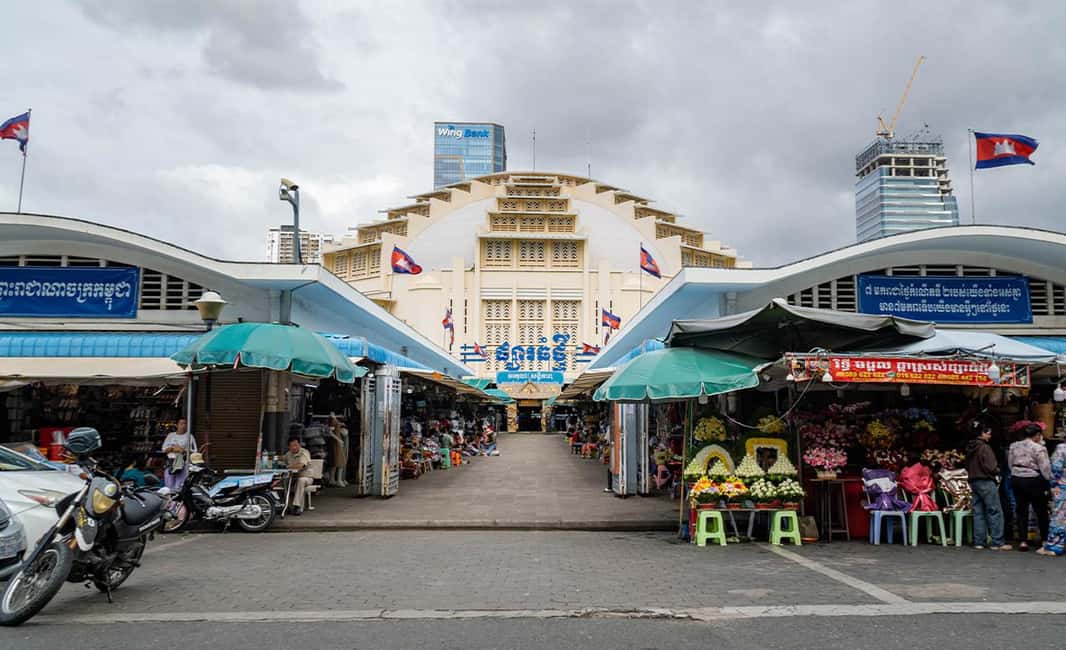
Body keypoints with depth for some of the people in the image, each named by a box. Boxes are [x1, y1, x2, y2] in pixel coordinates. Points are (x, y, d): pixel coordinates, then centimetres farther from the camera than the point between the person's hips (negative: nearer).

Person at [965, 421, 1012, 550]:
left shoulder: (970, 448, 9)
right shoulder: (984, 447, -16)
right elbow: (990, 467, -17)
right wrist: (997, 470, 2)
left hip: (973, 481, 8)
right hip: (986, 482, -8)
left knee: (978, 512, 11)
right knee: (995, 512, 0)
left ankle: (979, 542, 12)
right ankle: (998, 542, 2)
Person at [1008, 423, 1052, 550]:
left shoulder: (1014, 446, 6)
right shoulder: (1039, 448, -13)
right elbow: (1045, 468, -12)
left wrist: (1016, 474, 16)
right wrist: (1048, 480, -2)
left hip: (1016, 479, 5)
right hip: (1033, 481, -5)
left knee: (1021, 510, 9)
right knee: (1041, 511, 10)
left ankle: (1022, 541, 7)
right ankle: (1045, 539, 18)